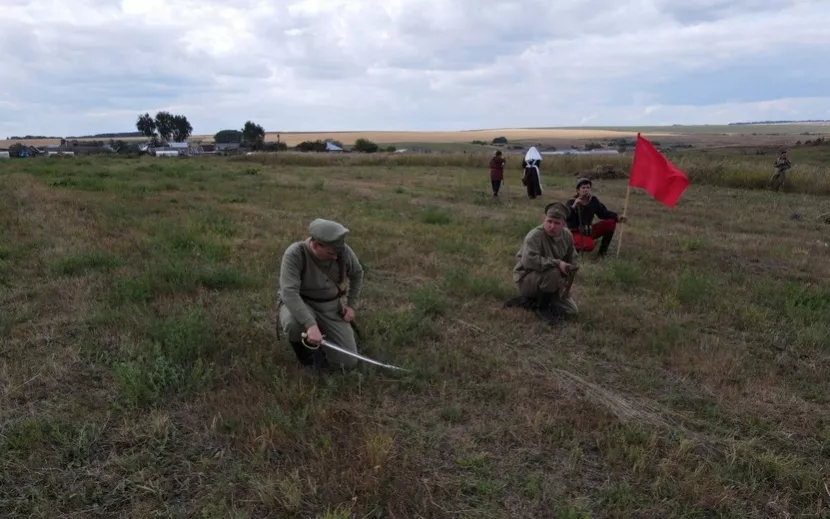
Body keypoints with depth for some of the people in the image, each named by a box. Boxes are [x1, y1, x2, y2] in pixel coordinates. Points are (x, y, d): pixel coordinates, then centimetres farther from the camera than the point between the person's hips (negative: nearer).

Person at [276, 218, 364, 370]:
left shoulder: (344, 251, -16)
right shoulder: (294, 254, -28)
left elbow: (357, 274, 5)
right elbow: (289, 293, -37)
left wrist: (351, 304, 0)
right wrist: (311, 325, -46)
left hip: (331, 307, 3)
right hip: (299, 305, -3)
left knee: (349, 361, -6)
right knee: (294, 323, -41)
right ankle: (301, 344, -3)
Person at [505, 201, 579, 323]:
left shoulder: (567, 235, -5)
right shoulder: (534, 236, -28)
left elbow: (573, 260, 7)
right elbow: (529, 261, -42)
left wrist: (567, 283, -3)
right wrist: (557, 263, -39)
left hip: (549, 281, 7)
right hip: (526, 279, -7)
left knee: (572, 311, 3)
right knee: (553, 272, -36)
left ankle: (531, 301, 13)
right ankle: (542, 308, -11)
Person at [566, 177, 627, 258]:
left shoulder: (593, 200, 0)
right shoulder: (572, 202, -16)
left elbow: (604, 213, 11)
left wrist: (617, 217, -4)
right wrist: (573, 206, -43)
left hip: (589, 230, 7)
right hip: (576, 233, -7)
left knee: (611, 223, -6)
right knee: (589, 246, -36)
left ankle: (602, 251, 4)